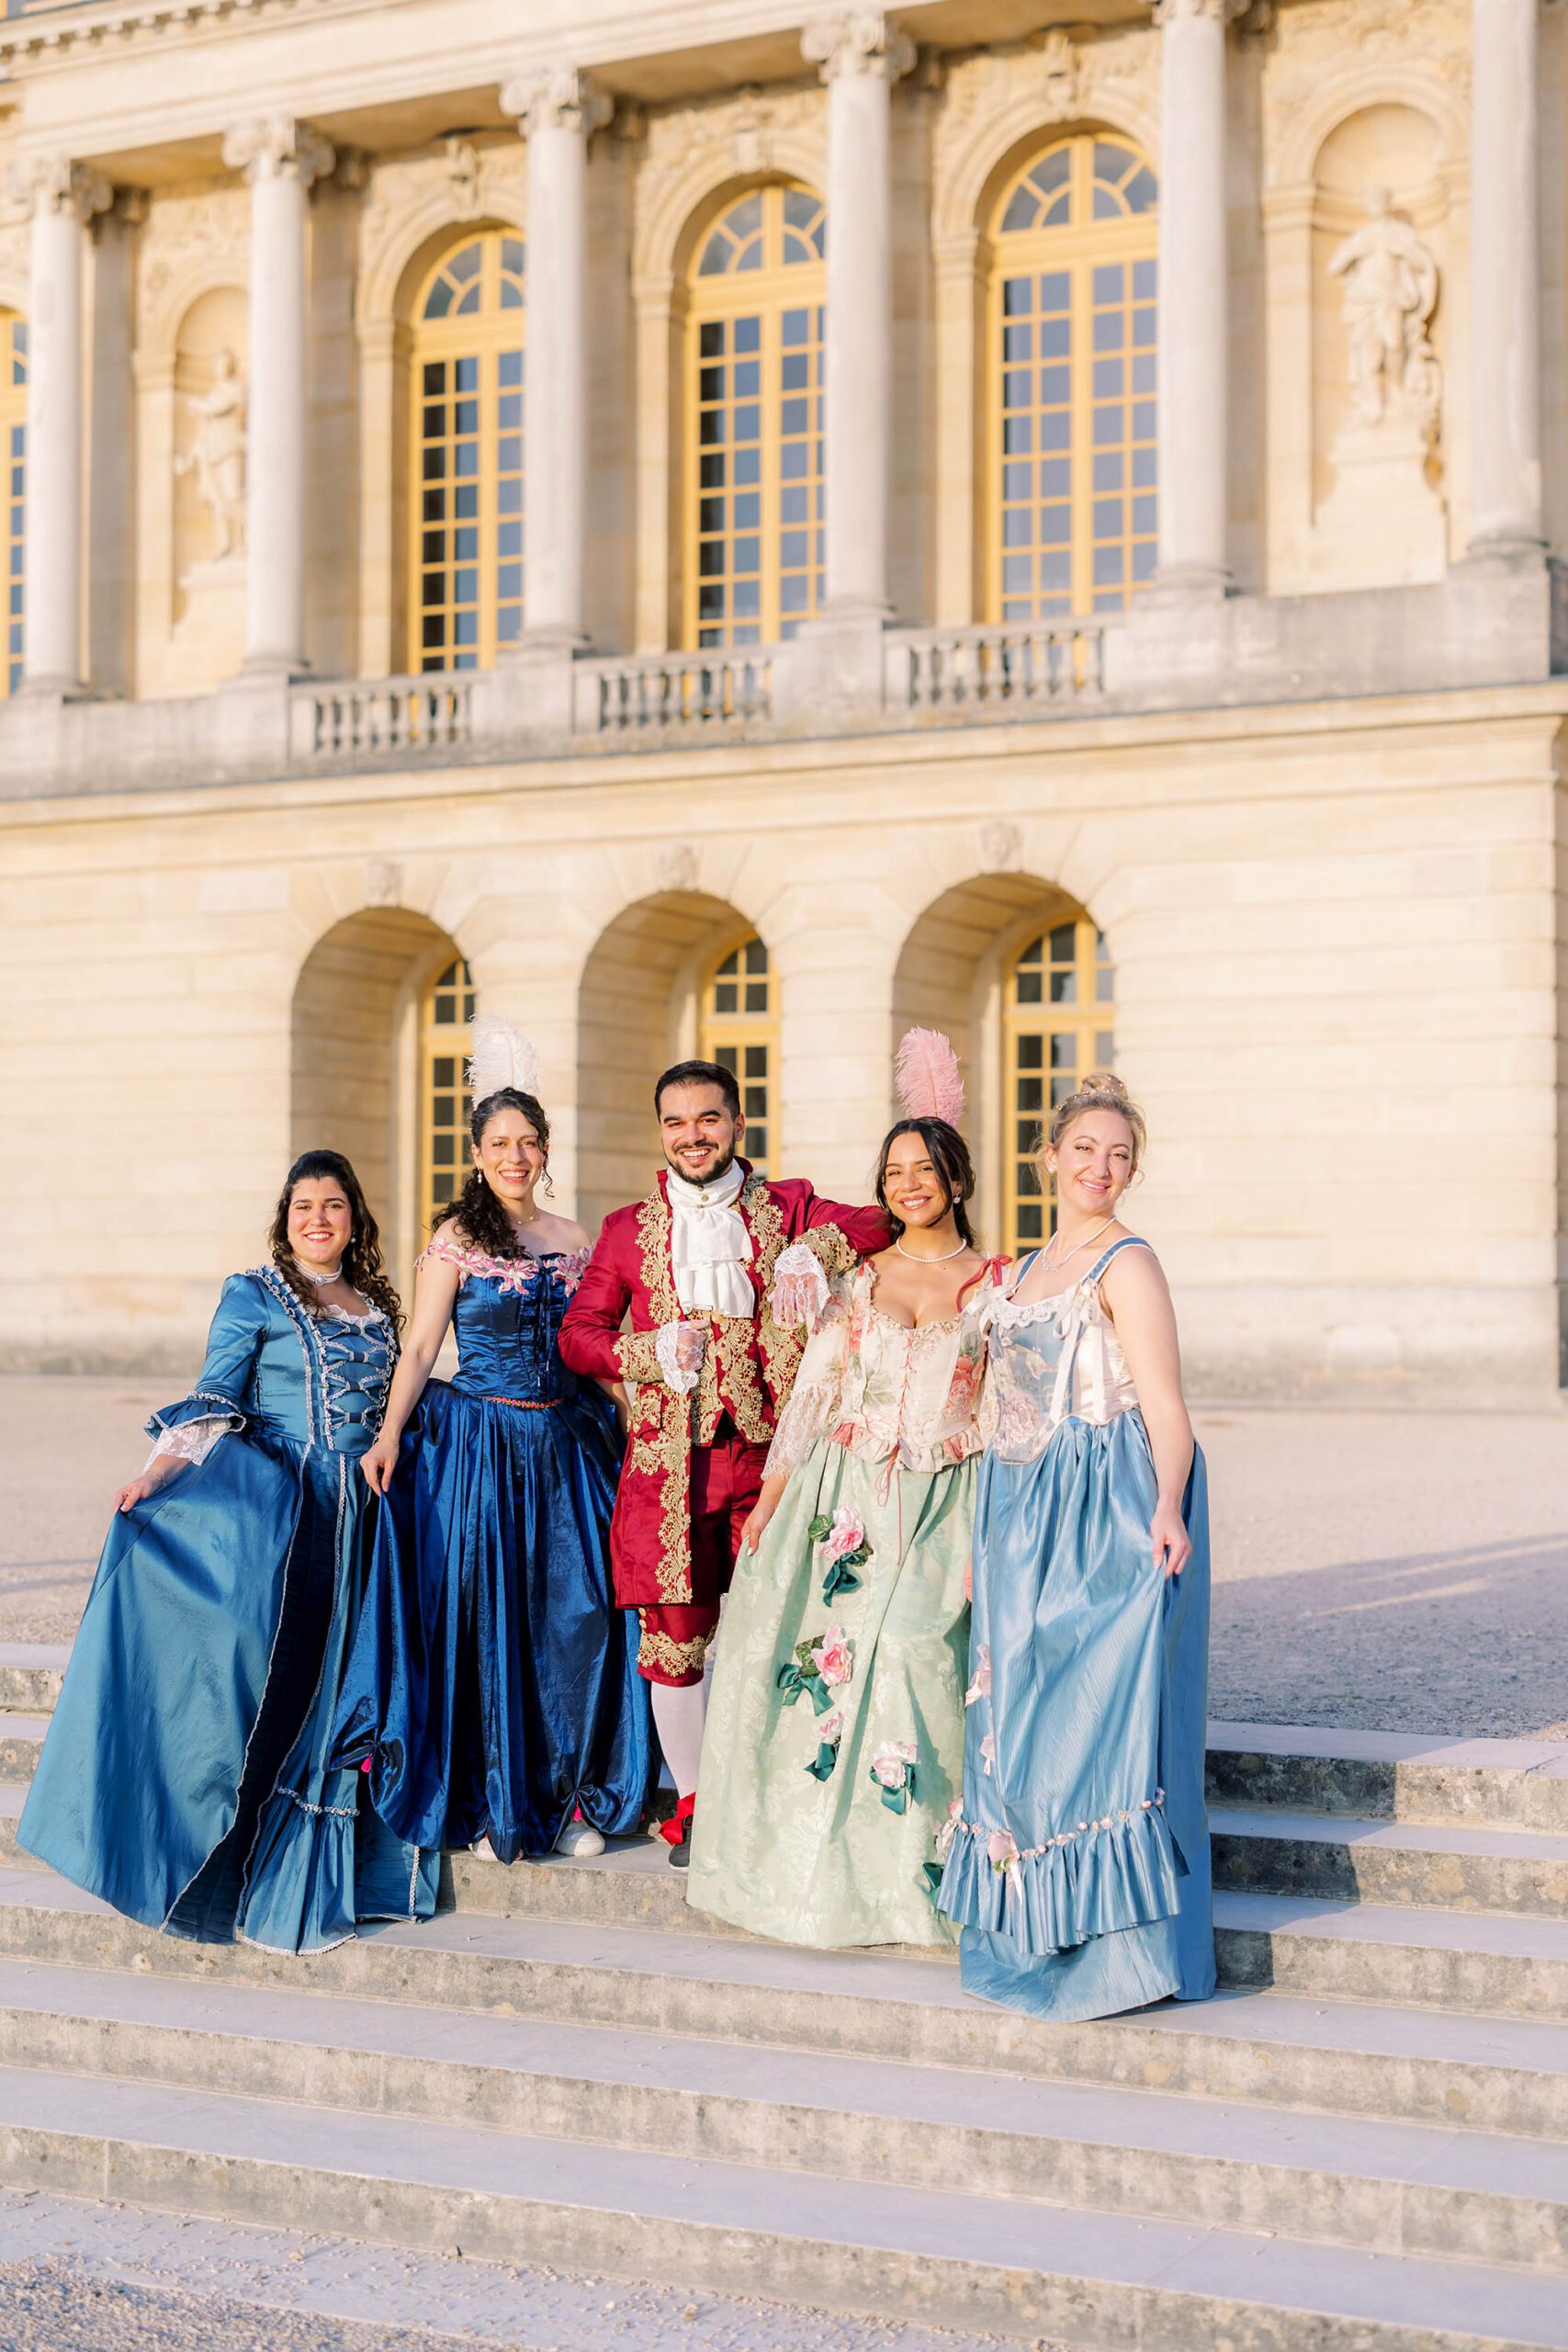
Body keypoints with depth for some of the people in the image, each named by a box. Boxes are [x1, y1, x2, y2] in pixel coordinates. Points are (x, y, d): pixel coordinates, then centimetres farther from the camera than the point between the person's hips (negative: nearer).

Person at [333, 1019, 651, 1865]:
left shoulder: (572, 1241, 11)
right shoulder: (456, 1240, -1)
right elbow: (419, 1347, -5)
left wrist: (615, 1427, 9)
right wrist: (390, 1436, -16)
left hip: (563, 1445, 4)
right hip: (478, 1440, -3)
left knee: (577, 1615, -1)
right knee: (480, 1616, -1)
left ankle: (571, 1795, 9)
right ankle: (487, 1802, 8)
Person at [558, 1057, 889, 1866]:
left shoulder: (785, 1208, 8)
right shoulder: (628, 1229, 11)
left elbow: (875, 1224, -6)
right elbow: (577, 1333, 11)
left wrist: (812, 1250, -24)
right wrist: (646, 1353, -8)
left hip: (764, 1452, -1)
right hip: (667, 1458, 1)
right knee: (674, 1638, 2)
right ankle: (694, 1802, 16)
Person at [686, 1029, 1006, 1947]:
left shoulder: (995, 1285, 4)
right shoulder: (857, 1280, 10)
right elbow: (813, 1390, 9)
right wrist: (772, 1495, 3)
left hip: (943, 1505, -2)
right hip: (848, 1499, 2)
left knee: (913, 1656, -13)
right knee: (828, 1650, -5)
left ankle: (906, 1871, -2)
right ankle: (822, 1863, 6)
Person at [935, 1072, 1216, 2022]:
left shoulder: (1126, 1264, -8)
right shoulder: (1033, 1269, 18)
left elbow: (1165, 1405, -16)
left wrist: (1167, 1506, -31)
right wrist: (995, 1532, 20)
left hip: (1105, 1515, -9)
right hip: (1032, 1516, 9)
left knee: (1092, 1707, -9)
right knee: (1024, 1708, 9)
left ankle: (1115, 1947, -3)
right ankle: (1036, 1934, 18)